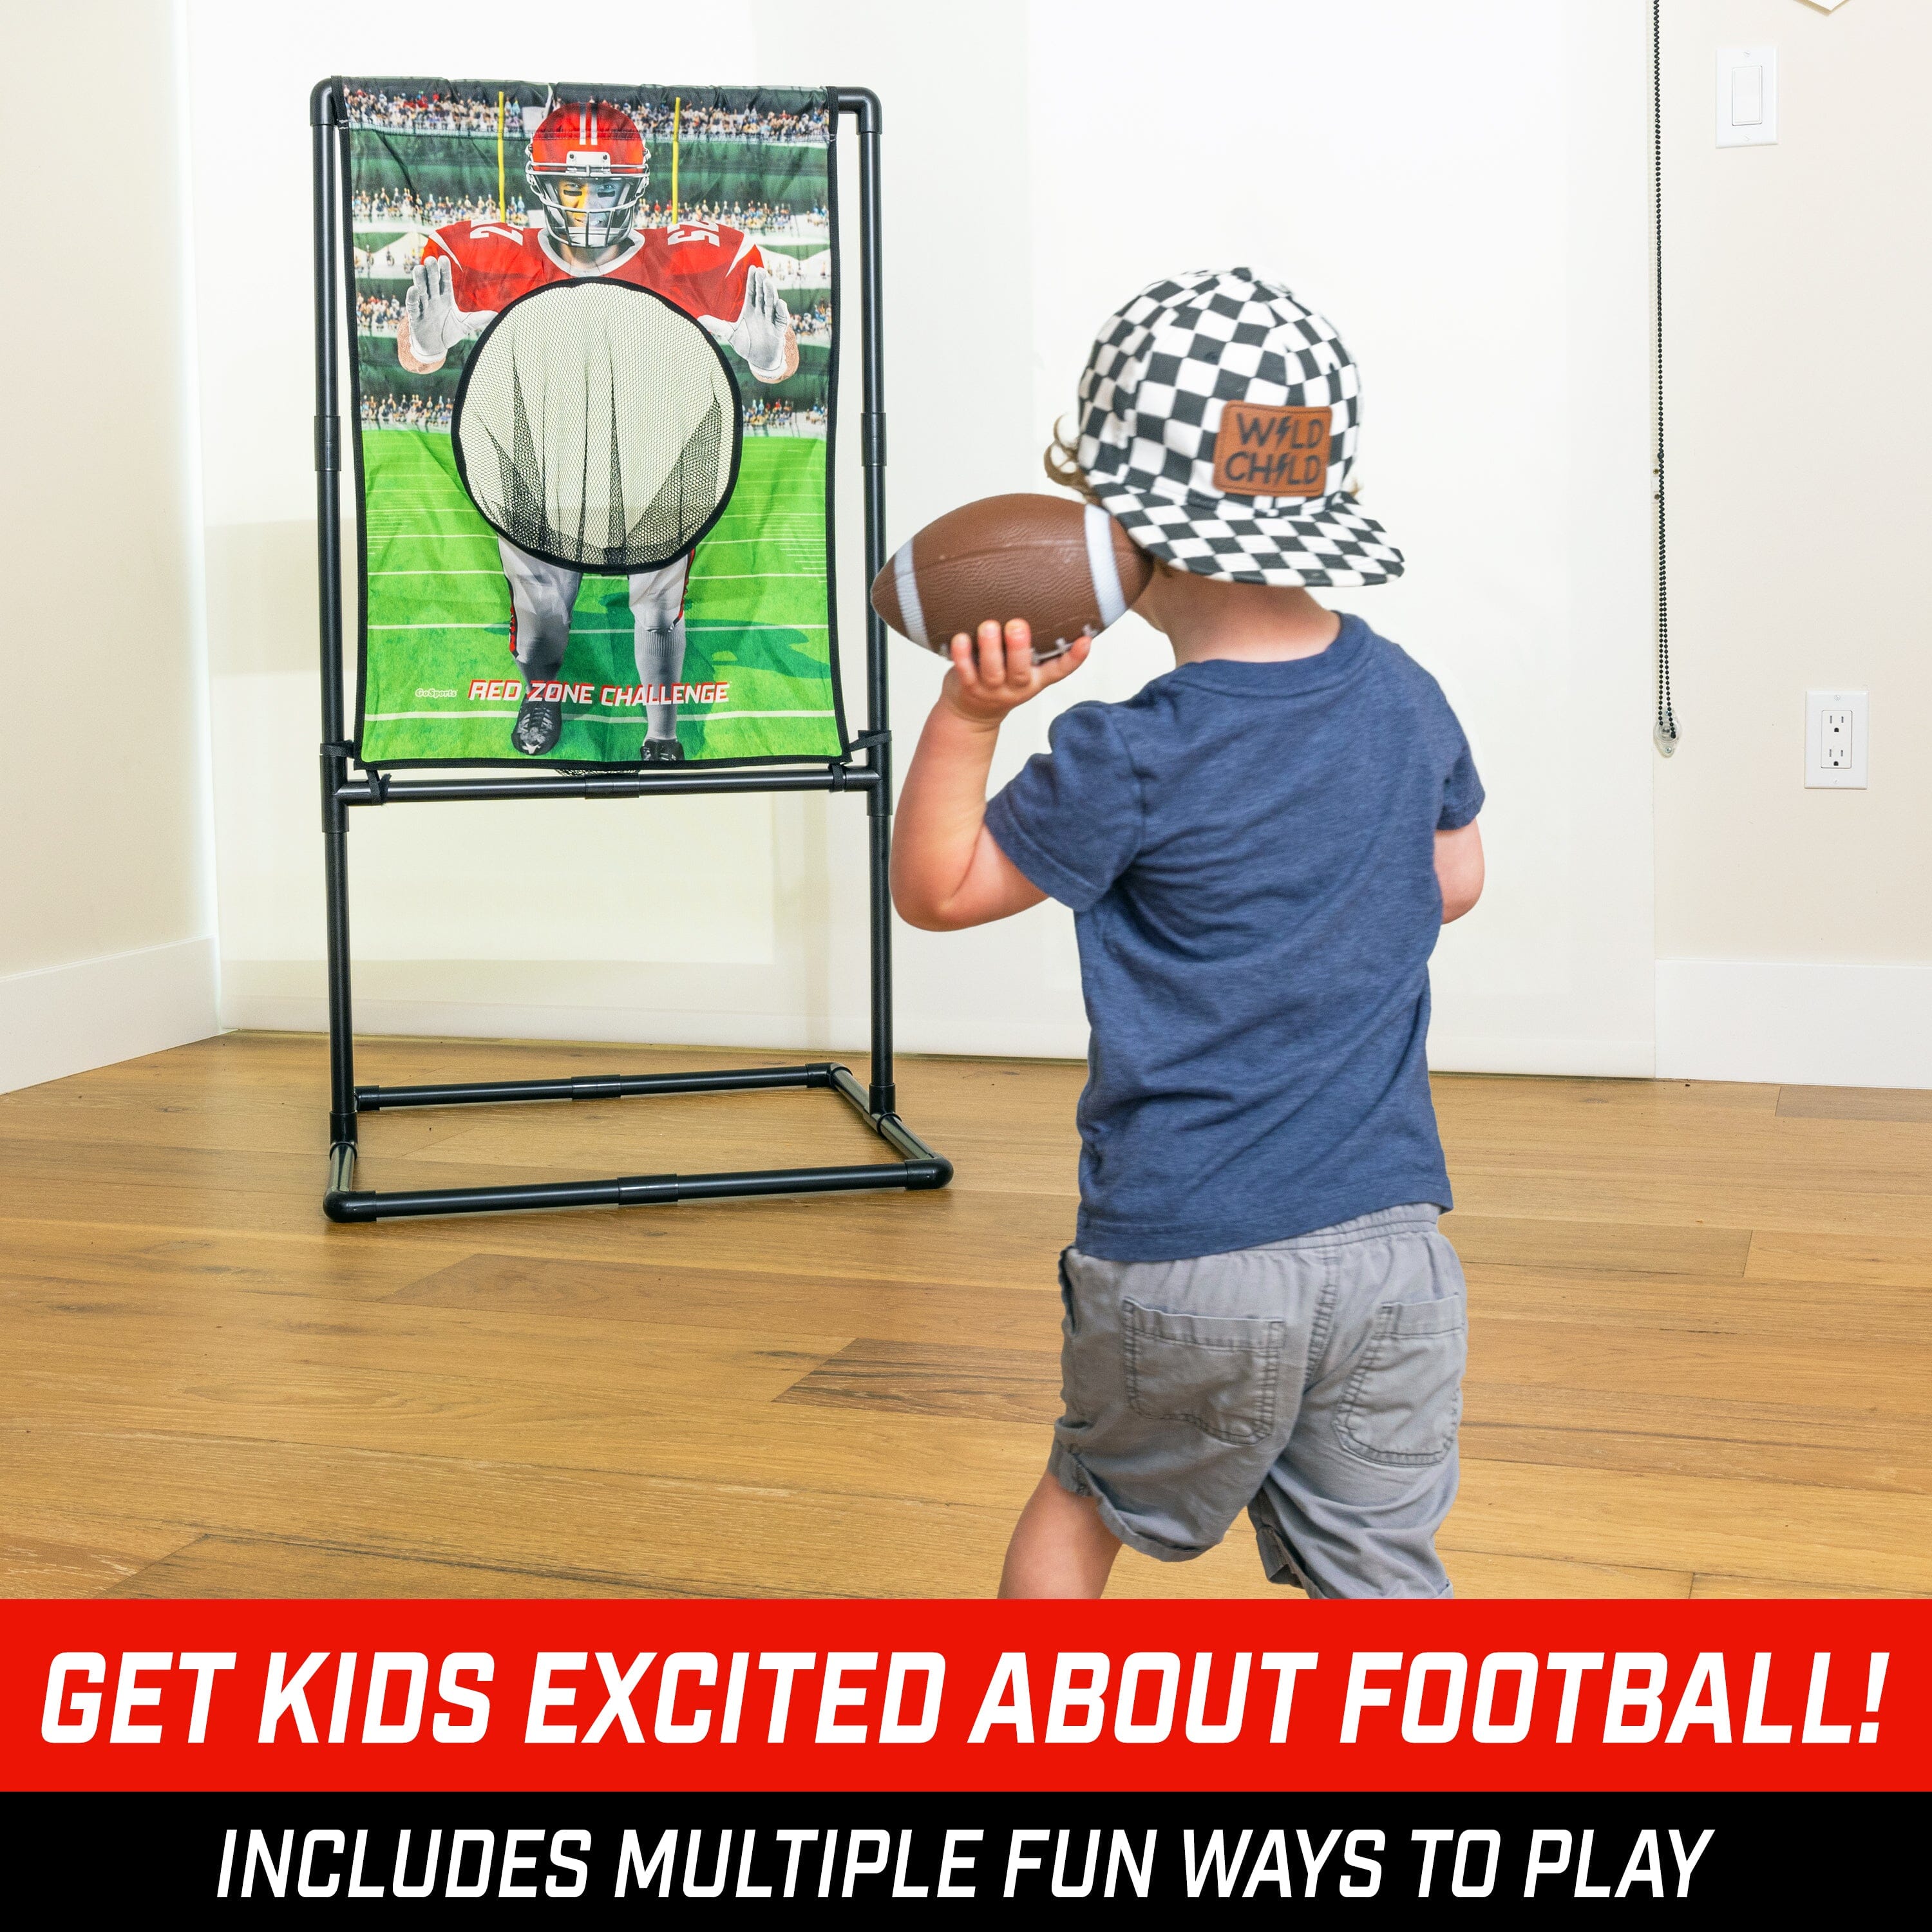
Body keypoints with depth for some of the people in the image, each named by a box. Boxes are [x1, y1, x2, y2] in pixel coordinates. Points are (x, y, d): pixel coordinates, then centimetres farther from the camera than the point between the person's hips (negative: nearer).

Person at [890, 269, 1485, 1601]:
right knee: (1380, 1564, 13)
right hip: (1393, 1243, 4)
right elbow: (1454, 880, 18)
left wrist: (968, 715, -16)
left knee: (1086, 1500, 22)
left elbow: (936, 888, -4)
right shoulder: (1404, 696, 1)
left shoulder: (1130, 763, -15)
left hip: (1182, 1261, -3)